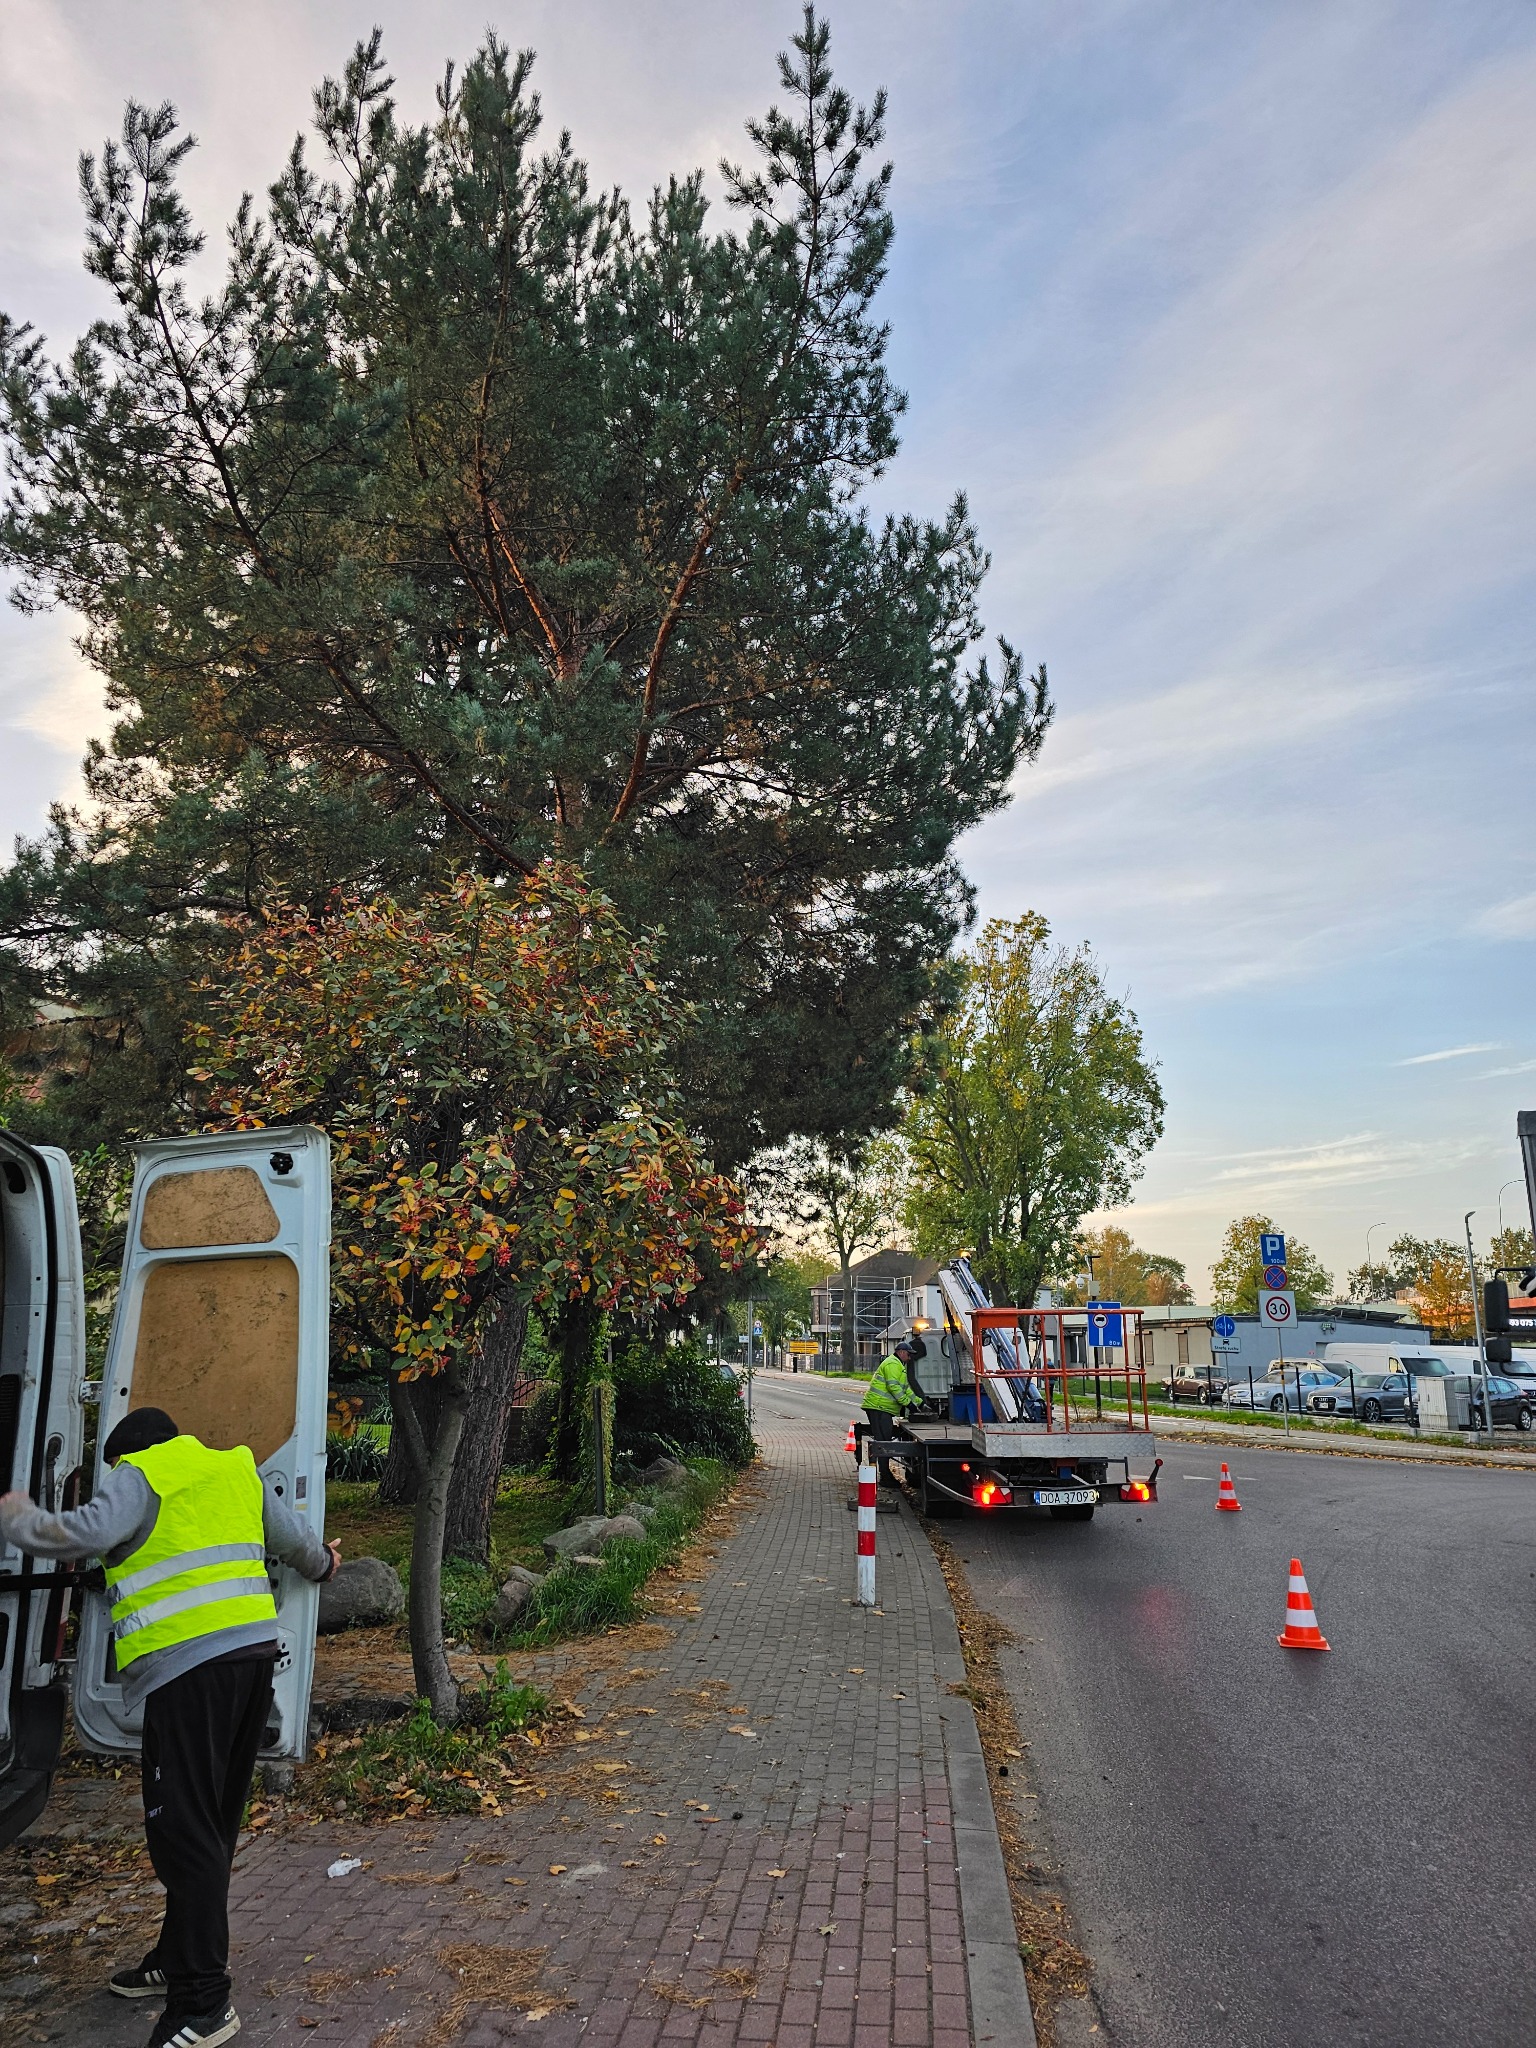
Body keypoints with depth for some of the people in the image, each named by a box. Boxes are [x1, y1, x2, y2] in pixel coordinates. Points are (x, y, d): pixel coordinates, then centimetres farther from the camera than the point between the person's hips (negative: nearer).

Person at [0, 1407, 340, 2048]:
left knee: (183, 1830, -3)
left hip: (190, 1665, -8)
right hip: (255, 1650, 8)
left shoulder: (140, 1477, 0)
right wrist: (322, 1562, 47)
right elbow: (295, 1539, 26)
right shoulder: (239, 1470, 19)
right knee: (213, 1824, 18)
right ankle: (180, 1960, 31)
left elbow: (79, 1535, -16)